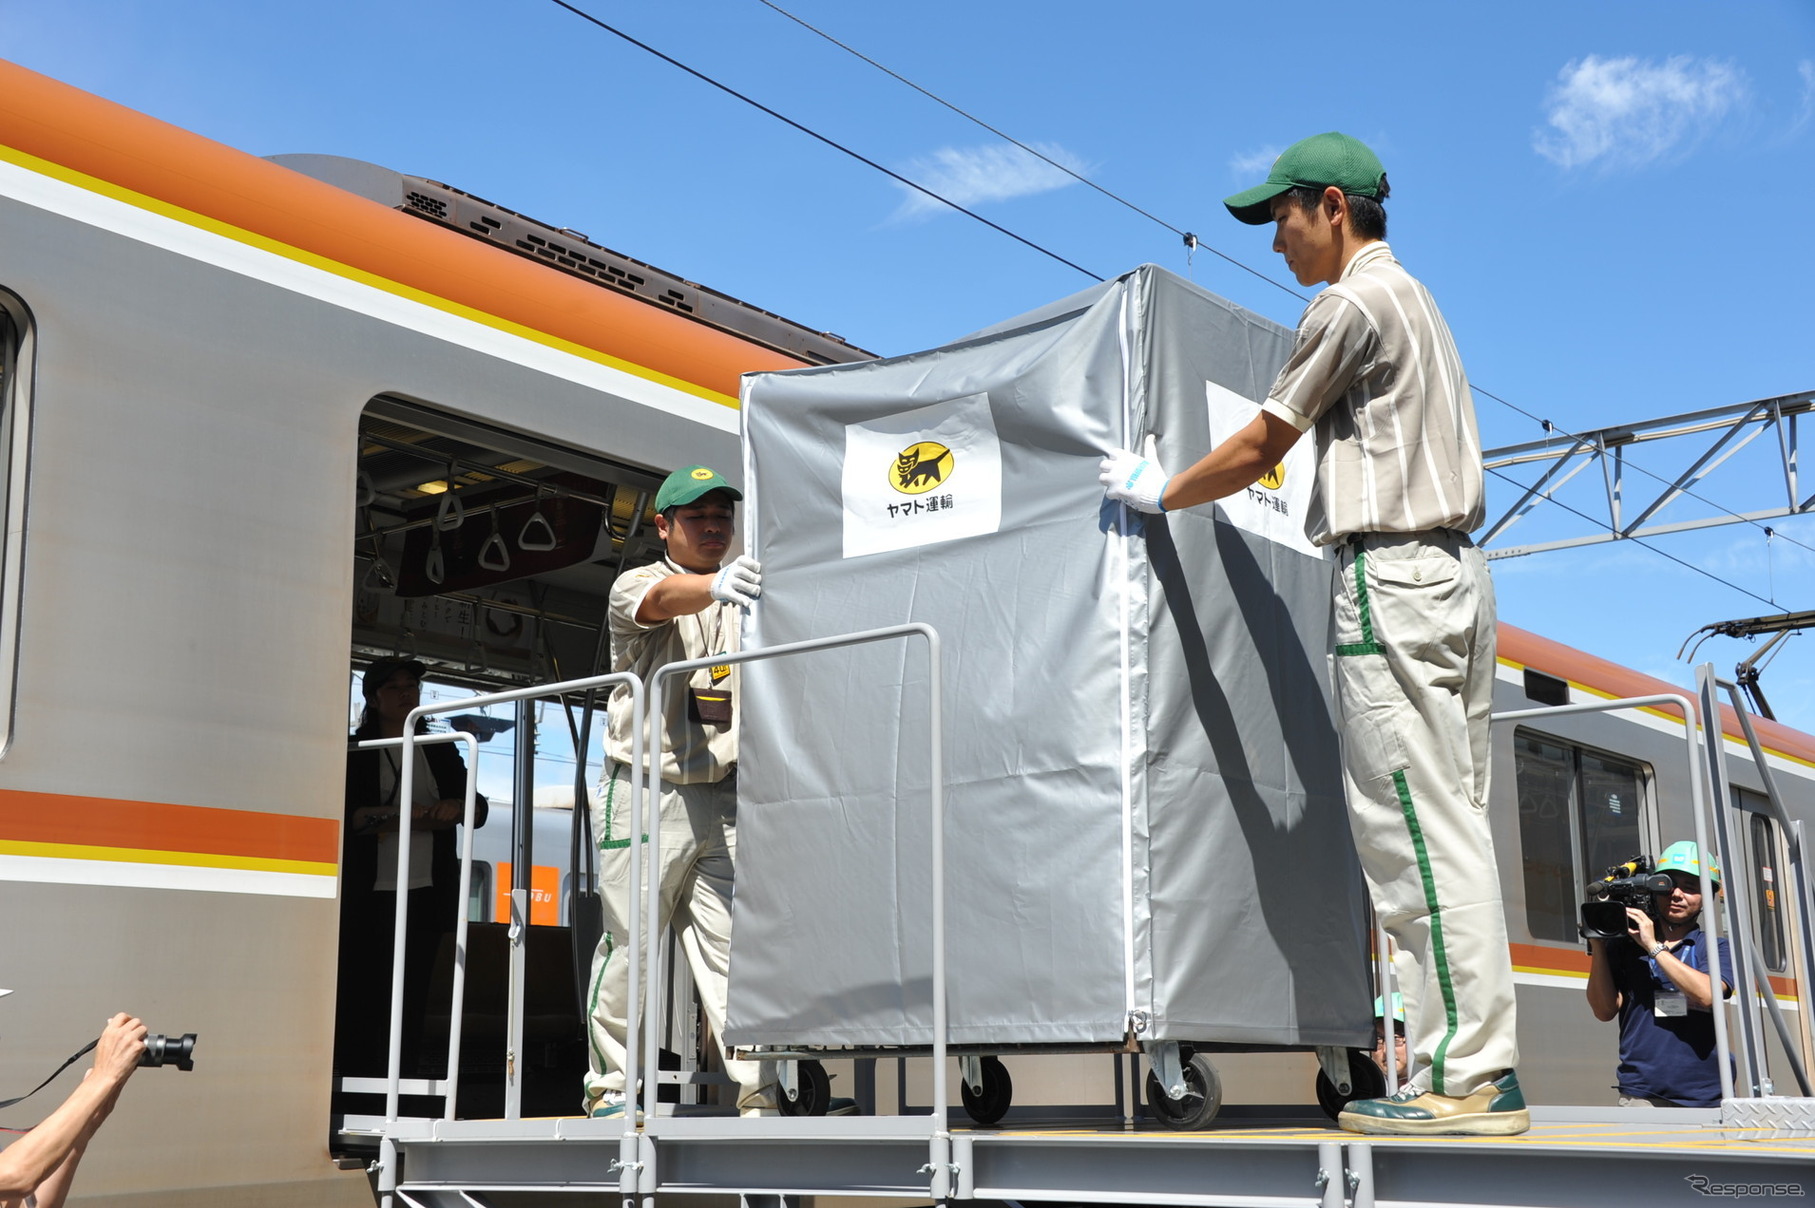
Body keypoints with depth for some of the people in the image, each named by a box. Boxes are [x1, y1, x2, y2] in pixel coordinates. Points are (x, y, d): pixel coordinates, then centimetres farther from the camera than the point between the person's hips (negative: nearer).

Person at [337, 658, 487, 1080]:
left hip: (426, 894, 3)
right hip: (368, 897, -3)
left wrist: (458, 807, -9)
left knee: (412, 1001, 1)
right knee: (361, 998, -5)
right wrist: (398, 816, -19)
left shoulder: (442, 753, 18)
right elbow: (344, 813, -6)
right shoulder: (355, 752, 6)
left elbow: (478, 808, 13)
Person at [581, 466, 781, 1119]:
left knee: (734, 944, -1)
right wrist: (716, 585, -45)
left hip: (724, 796, 4)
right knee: (628, 943, 1)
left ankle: (757, 1094, -1)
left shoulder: (744, 593, 18)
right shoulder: (635, 585, 2)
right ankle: (608, 1085, 13)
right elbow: (664, 599, -23)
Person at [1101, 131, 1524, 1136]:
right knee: (1444, 832, 7)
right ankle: (1481, 1071, 7)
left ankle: (1462, 1076, -11)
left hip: (1390, 574, -10)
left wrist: (1159, 493, 9)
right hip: (1450, 571, 10)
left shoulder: (1352, 303, -6)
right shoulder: (1413, 300, 24)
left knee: (1414, 833, -11)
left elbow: (1257, 450, -5)